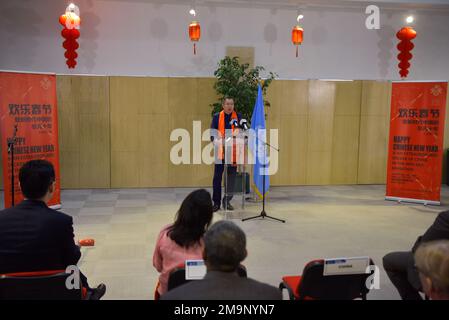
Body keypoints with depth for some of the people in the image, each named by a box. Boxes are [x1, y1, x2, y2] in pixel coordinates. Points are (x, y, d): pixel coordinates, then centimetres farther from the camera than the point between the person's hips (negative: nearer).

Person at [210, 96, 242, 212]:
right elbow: (212, 133, 0)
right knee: (217, 177, 2)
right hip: (220, 151, -1)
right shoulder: (217, 116, 4)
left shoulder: (238, 116, 6)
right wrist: (216, 140, -19)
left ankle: (227, 200, 20)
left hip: (233, 151, 1)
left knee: (231, 176, 6)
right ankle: (216, 202, 11)